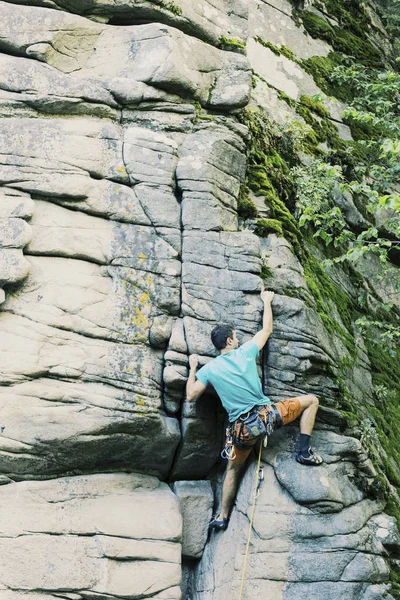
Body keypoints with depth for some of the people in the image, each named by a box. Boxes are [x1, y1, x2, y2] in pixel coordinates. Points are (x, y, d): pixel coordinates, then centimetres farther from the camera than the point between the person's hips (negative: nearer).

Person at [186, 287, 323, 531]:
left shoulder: (208, 369, 4)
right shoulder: (246, 352, 0)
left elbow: (191, 396, 8)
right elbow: (267, 329, 14)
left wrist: (193, 369, 21)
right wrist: (267, 302, 28)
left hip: (241, 428, 3)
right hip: (267, 415, -3)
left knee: (233, 469, 25)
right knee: (311, 400, 13)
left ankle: (223, 516, 25)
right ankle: (305, 452, 5)